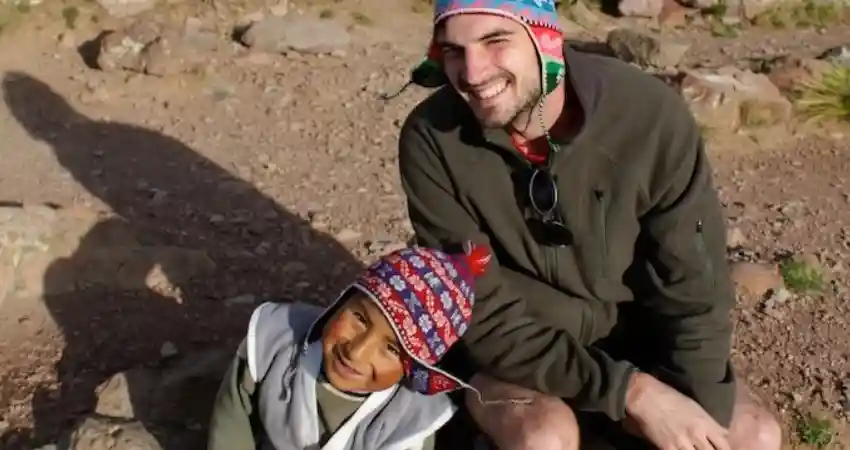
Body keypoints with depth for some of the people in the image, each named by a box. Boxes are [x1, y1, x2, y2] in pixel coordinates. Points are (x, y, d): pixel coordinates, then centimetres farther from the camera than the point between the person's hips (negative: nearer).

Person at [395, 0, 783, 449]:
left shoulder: (650, 113, -22)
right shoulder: (431, 139, -24)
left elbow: (694, 288, -13)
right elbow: (481, 314, -22)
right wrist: (630, 390, -28)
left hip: (627, 329, 3)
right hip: (506, 349, -2)